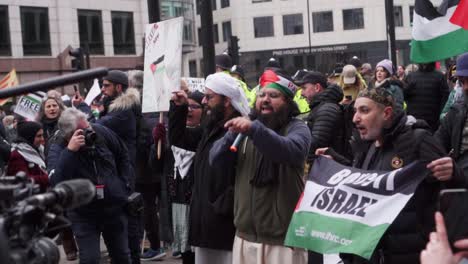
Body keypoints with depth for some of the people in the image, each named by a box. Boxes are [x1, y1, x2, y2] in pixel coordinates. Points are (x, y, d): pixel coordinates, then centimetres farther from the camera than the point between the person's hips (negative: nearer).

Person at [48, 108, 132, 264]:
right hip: (84, 214, -3)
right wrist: (69, 151, -40)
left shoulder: (101, 132, -8)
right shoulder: (57, 149, -17)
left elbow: (123, 156, 11)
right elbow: (56, 182, -36)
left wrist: (124, 184, 5)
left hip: (114, 208, 3)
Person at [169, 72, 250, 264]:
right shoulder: (210, 128, 14)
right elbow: (178, 138, 26)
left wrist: (222, 207, -21)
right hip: (207, 224, 9)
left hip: (227, 227, -9)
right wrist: (179, 107, 14)